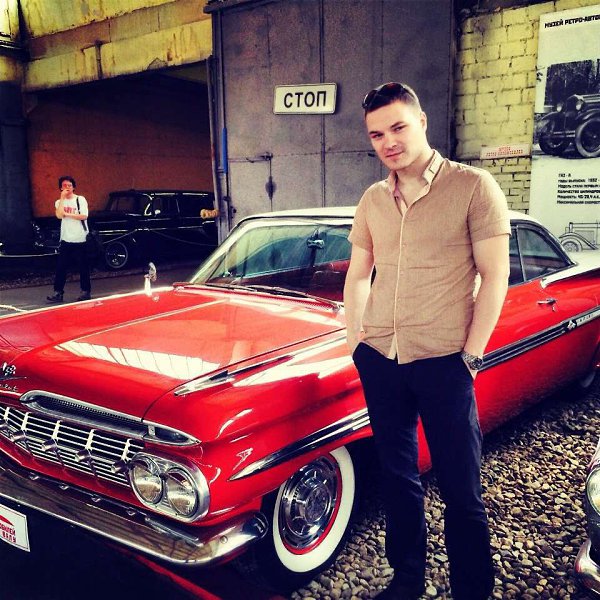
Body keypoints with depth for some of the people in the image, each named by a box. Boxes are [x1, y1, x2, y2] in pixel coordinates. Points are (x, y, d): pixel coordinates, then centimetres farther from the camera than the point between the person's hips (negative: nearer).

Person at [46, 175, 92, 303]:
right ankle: (58, 292, 4)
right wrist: (62, 198, -11)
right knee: (60, 267, 1)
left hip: (80, 240, -3)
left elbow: (84, 216, -13)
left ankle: (86, 291, 14)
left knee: (83, 267, 3)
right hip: (66, 240, 3)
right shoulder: (59, 202, 9)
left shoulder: (80, 199, 0)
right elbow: (59, 215, -11)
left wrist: (67, 214, -11)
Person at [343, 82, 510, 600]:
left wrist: (472, 353, -10)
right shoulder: (372, 200, 9)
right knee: (398, 476, 17)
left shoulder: (473, 187, -6)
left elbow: (494, 275, -7)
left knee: (461, 488, 6)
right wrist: (354, 336, 5)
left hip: (443, 361, -4)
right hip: (379, 361, 5)